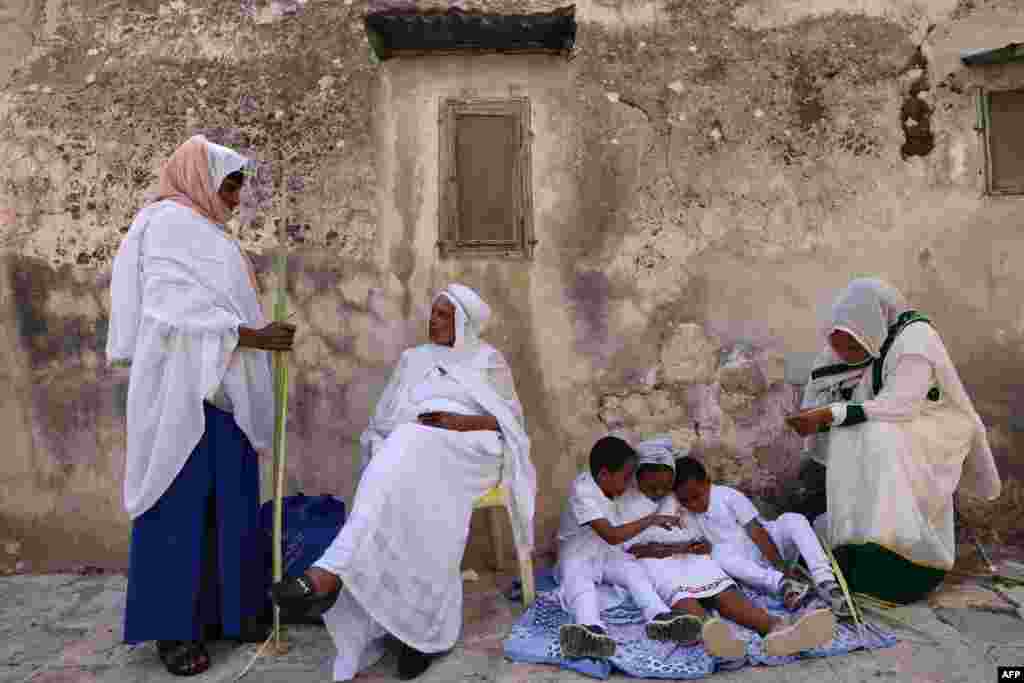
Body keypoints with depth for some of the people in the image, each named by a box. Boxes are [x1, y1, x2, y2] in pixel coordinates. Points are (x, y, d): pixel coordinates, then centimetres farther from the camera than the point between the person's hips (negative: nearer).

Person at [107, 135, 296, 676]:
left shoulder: (205, 231, 20)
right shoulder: (168, 222, -7)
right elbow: (181, 311, -17)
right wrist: (255, 337, -19)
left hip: (222, 387, 9)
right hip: (184, 389, -9)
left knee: (229, 501, 10)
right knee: (182, 502, -1)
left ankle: (224, 609, 21)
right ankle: (173, 627, 11)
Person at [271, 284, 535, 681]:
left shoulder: (488, 360, 17)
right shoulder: (413, 358, 26)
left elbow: (510, 418, 7)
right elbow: (385, 417, 18)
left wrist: (463, 421, -11)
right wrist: (395, 434, -6)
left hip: (468, 448, -4)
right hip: (407, 451, 4)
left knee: (407, 457, -38)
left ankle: (330, 572, -46)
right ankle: (425, 629, -27)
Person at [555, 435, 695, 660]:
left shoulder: (614, 487, -2)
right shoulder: (582, 492, -26)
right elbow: (612, 535, -32)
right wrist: (651, 520, -29)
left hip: (609, 553, 6)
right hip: (578, 554, -6)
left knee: (634, 569, -24)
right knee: (578, 582, -36)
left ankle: (660, 617, -44)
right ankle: (591, 629, -60)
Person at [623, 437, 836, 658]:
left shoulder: (678, 498, 26)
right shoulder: (624, 502, 10)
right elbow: (628, 548, -1)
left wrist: (701, 545, 2)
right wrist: (673, 548, -10)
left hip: (691, 557, 5)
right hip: (653, 563, -5)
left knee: (726, 592, -26)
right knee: (681, 596, -38)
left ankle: (775, 627, -53)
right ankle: (706, 630, -70)